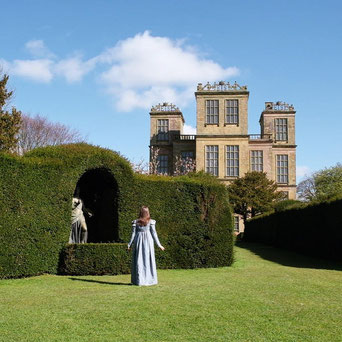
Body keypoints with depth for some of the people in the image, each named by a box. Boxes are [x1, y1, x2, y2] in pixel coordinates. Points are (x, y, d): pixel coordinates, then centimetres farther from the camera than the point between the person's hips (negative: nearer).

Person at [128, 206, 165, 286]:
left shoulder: (135, 222, 0)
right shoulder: (151, 222, -4)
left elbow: (133, 234, 0)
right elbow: (154, 233, -4)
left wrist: (130, 244, 8)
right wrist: (159, 245, 3)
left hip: (138, 242, 1)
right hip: (148, 241, -1)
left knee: (139, 261, 6)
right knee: (148, 260, 5)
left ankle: (139, 280, 6)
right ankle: (149, 280, 6)